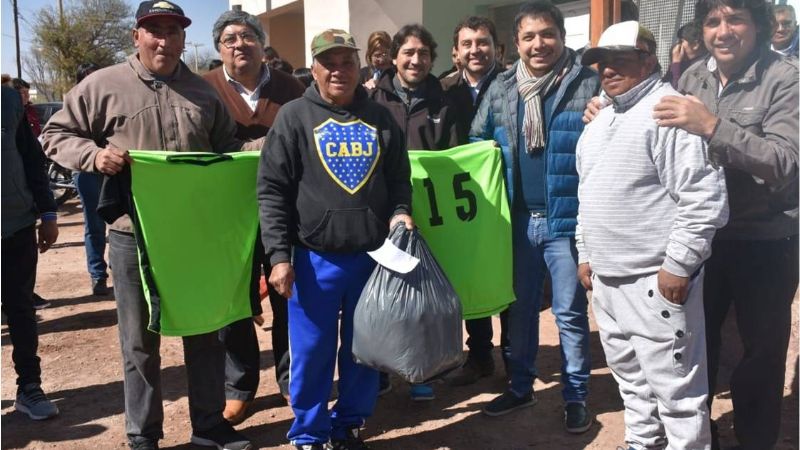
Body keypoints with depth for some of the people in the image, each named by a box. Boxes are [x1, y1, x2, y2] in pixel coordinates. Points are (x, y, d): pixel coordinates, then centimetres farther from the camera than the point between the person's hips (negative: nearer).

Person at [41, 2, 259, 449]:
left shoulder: (202, 91, 9)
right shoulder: (103, 85, -1)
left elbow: (226, 145, 17)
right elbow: (57, 135, 3)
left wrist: (266, 147, -1)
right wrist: (94, 155, -16)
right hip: (134, 233, -3)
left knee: (206, 330, 12)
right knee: (140, 339, 9)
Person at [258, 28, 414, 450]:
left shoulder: (380, 118, 9)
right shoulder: (294, 117, -1)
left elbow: (399, 180, 16)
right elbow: (271, 191, -5)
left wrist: (400, 212, -6)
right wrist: (279, 255, -12)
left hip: (373, 256, 3)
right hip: (314, 259, -3)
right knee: (312, 355, 7)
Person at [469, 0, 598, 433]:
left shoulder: (589, 84, -6)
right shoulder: (500, 88, 5)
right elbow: (477, 142, 13)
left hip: (567, 220, -4)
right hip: (518, 219, 4)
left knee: (569, 312, 7)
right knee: (519, 307, 16)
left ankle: (576, 395, 24)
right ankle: (520, 385, 33)